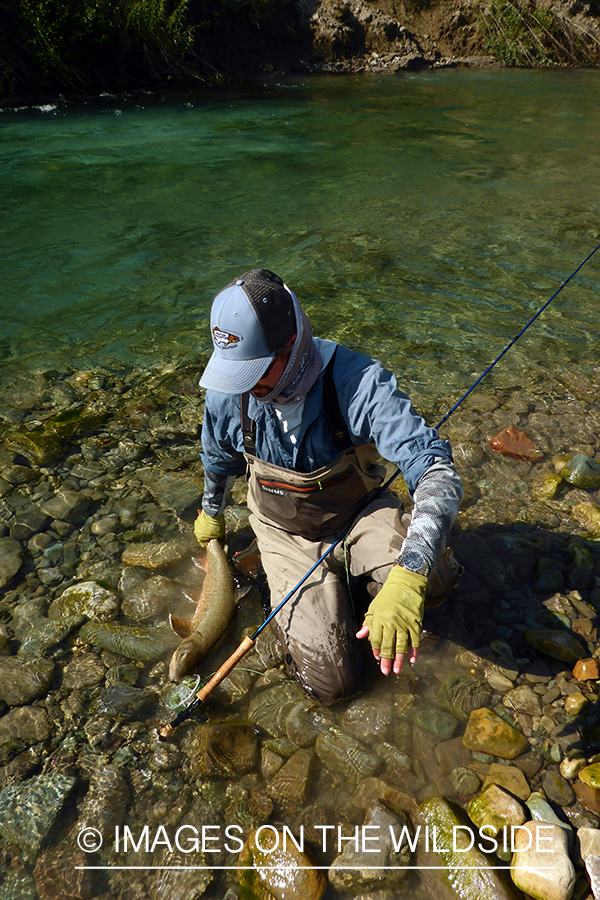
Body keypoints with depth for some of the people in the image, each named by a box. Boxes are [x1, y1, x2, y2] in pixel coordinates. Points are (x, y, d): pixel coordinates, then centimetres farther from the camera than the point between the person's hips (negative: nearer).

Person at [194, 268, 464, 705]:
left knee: (435, 574, -33)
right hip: (286, 532, 1)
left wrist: (408, 575, -56)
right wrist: (211, 511, 24)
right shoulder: (229, 390, -18)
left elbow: (437, 473, -41)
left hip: (359, 513, -1)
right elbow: (219, 458, 6)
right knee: (332, 682, -7)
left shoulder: (359, 381, -31)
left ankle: (362, 581, 3)